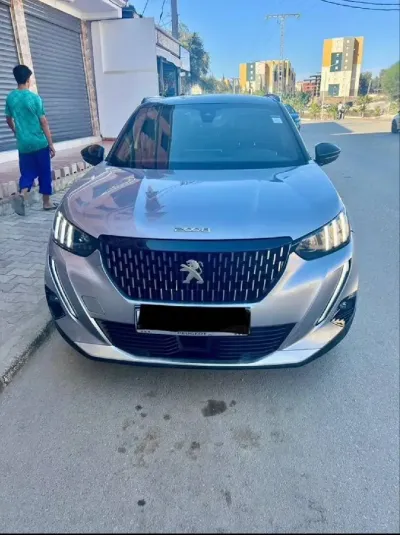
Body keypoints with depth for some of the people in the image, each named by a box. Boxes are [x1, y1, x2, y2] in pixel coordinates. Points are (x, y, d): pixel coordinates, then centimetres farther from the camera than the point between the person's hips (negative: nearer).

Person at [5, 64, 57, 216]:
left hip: (23, 144, 4)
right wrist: (51, 144, -5)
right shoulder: (35, 98, -10)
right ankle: (47, 202, 18)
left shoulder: (10, 97, 5)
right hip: (40, 143, -4)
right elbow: (44, 123, -10)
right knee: (44, 173, 10)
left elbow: (9, 120, 16)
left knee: (27, 173, 10)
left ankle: (22, 195, -17)